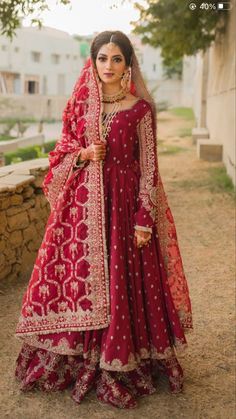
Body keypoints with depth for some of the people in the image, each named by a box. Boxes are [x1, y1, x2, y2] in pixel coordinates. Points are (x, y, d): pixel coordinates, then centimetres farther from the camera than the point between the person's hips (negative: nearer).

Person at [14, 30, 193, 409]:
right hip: (82, 205, 3)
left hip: (122, 204, -3)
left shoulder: (140, 109, -2)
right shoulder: (80, 104, 8)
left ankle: (121, 364, 18)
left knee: (120, 283, 1)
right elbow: (63, 153, 14)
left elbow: (148, 167, -4)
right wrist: (82, 155, -9)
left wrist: (144, 219, -9)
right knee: (78, 278, 6)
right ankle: (78, 356, 24)